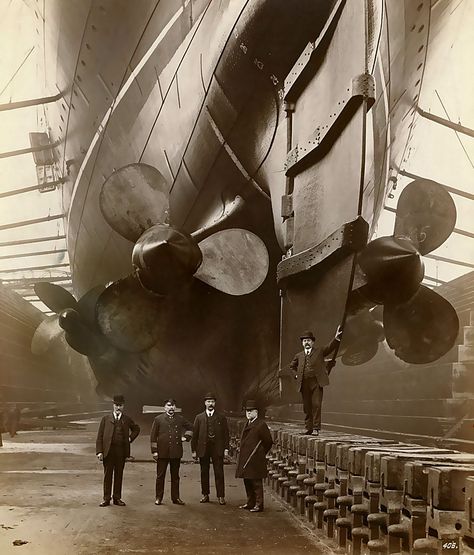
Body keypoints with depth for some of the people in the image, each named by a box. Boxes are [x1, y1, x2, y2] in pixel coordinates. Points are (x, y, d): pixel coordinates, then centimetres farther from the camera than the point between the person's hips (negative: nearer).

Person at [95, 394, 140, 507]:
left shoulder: (127, 419, 9)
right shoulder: (106, 419, 4)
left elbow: (136, 429, 27)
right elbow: (100, 436, 1)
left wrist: (131, 438, 10)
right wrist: (99, 451, -8)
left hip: (121, 451, 2)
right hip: (108, 451, -1)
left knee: (119, 475, 7)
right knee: (107, 475, 3)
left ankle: (117, 498, 16)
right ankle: (106, 498, 12)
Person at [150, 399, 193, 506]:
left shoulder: (180, 419, 9)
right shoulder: (158, 419, 2)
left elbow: (190, 428, 26)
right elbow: (153, 436, 1)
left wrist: (186, 437, 10)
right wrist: (154, 451, -4)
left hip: (176, 452, 2)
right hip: (162, 452, -2)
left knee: (175, 476, 9)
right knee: (160, 476, 4)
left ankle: (175, 498, 17)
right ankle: (158, 498, 14)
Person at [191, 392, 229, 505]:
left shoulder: (221, 418, 7)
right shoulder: (199, 418, 8)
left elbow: (226, 434, 5)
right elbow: (195, 435, 7)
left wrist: (226, 449, -3)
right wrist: (194, 450, 2)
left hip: (217, 449, -1)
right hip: (203, 449, 1)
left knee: (219, 473, -3)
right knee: (204, 473, 7)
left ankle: (221, 496, 1)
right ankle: (205, 495, 18)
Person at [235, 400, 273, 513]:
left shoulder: (261, 424, -11)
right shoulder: (247, 424, 14)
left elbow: (268, 441, -8)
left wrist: (261, 454, 1)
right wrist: (242, 455, 17)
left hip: (255, 460, -8)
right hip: (245, 459, 8)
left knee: (256, 483, -3)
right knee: (247, 482, 14)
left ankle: (259, 505, 3)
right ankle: (250, 503, 25)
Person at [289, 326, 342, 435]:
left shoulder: (319, 351, 11)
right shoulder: (299, 356, 18)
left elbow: (330, 347, -1)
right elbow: (292, 366, 29)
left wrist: (336, 338, -16)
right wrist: (296, 375, 13)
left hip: (316, 382, -3)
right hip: (304, 384, 3)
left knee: (316, 405, -10)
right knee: (307, 407, 6)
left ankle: (316, 428, -7)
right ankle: (309, 428, 14)